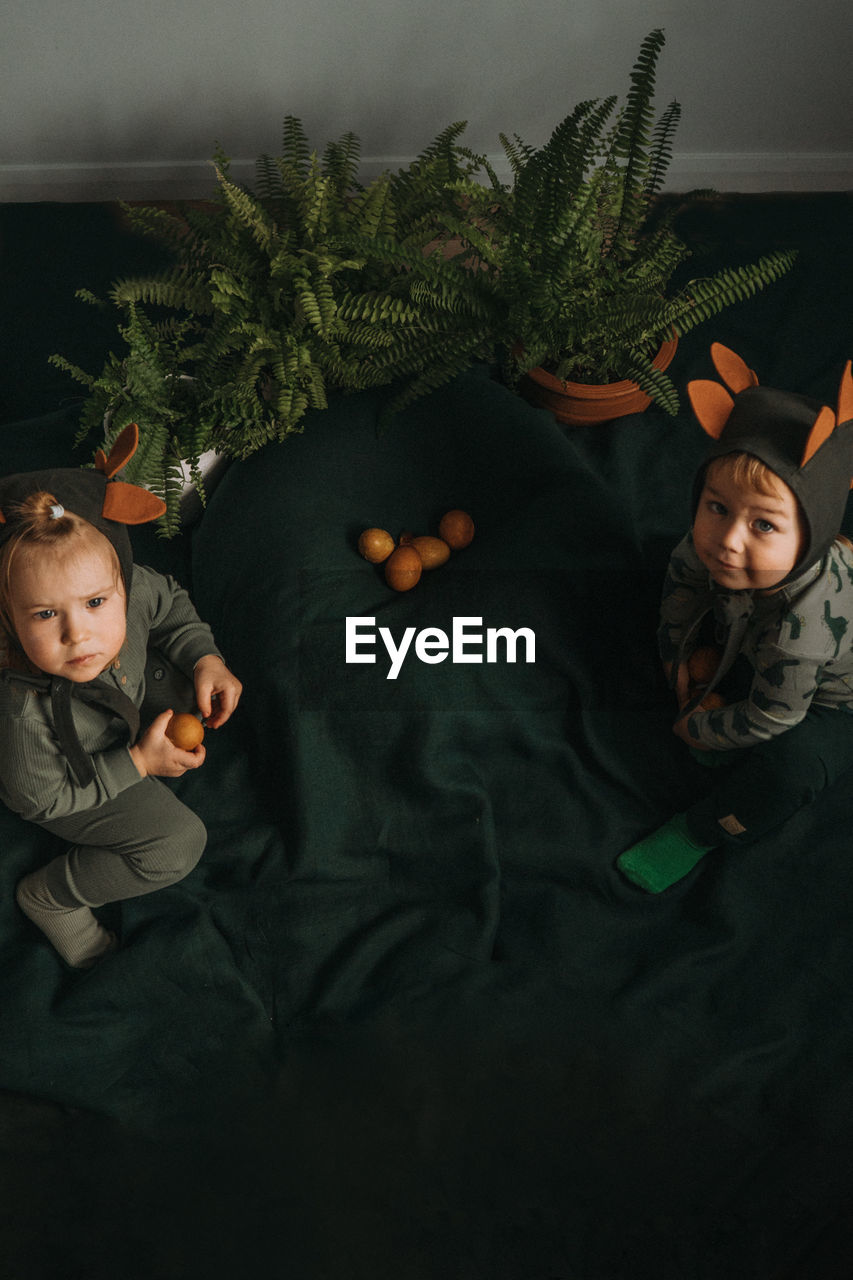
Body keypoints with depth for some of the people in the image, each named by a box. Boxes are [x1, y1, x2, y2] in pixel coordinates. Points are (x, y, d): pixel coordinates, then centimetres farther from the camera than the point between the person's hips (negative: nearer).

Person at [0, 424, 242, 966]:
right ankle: (50, 896, 9)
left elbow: (170, 601, -6)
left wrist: (205, 658, -20)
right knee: (178, 843, -10)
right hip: (68, 786, -5)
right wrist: (137, 764, -26)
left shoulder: (132, 586, -34)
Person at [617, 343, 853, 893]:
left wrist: (699, 731, -14)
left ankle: (701, 833, -5)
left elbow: (772, 716, -31)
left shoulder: (802, 622, -47)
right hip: (749, 644, 7)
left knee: (787, 766, -29)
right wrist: (683, 656, 0)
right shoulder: (714, 545, -29)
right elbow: (683, 572, -2)